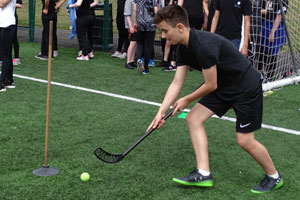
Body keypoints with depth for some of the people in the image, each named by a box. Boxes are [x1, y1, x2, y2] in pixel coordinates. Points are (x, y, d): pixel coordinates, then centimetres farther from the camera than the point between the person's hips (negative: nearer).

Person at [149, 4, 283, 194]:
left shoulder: (204, 45, -32)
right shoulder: (184, 48, -2)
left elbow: (211, 85, -23)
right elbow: (177, 83, 1)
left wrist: (187, 100, -6)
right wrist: (161, 112, -6)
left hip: (247, 87, -9)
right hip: (224, 86, 9)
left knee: (245, 140, -5)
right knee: (194, 118, -1)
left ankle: (274, 177, 20)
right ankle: (203, 174, 1)